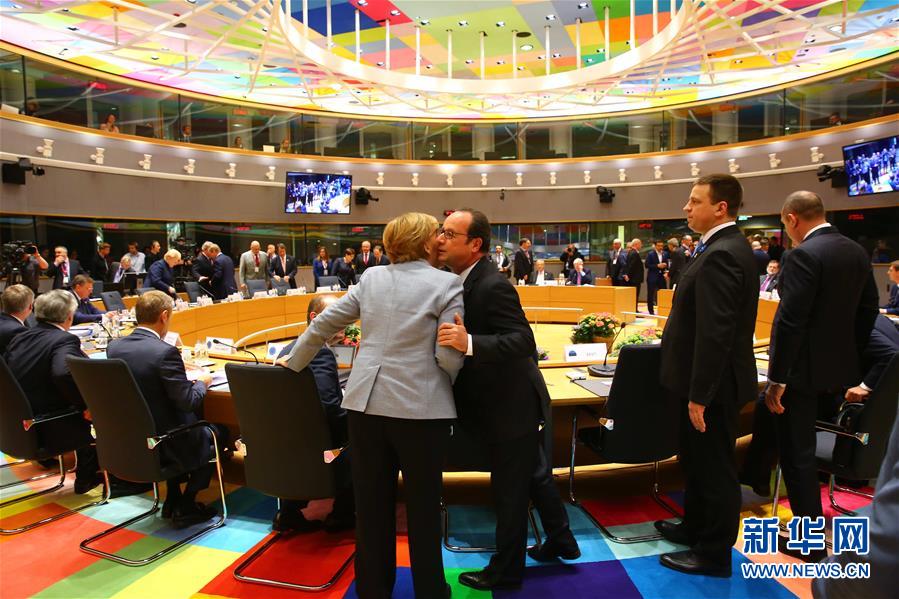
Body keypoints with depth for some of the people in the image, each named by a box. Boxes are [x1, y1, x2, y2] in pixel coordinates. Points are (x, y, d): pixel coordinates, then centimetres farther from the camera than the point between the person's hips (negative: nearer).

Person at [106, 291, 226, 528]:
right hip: (163, 444, -7)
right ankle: (186, 506, 17)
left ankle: (172, 500, 31)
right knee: (219, 432, 17)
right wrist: (201, 382, -2)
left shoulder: (114, 346, -3)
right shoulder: (165, 352, -25)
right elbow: (188, 402, -22)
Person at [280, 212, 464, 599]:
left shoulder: (371, 278, 7)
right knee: (423, 508, 12)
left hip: (366, 403, 4)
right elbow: (449, 356, -12)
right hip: (420, 407, -4)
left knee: (371, 505, 17)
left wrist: (293, 363, 24)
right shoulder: (447, 283, -6)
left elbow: (324, 323, 10)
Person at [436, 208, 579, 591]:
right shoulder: (462, 280, 1)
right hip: (503, 401, 9)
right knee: (534, 473, 24)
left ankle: (505, 570, 27)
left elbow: (523, 340, -31)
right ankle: (560, 541, 45)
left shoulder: (493, 286, -26)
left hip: (512, 405, -9)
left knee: (509, 488, 8)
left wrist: (469, 343, -42)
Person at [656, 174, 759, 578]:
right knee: (698, 461, 23)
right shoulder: (724, 248, 10)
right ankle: (696, 528, 41)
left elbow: (716, 333, -28)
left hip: (713, 384, -10)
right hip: (709, 380, 10)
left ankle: (714, 553, 23)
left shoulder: (721, 255, -23)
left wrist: (699, 395, -23)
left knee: (714, 467, 6)